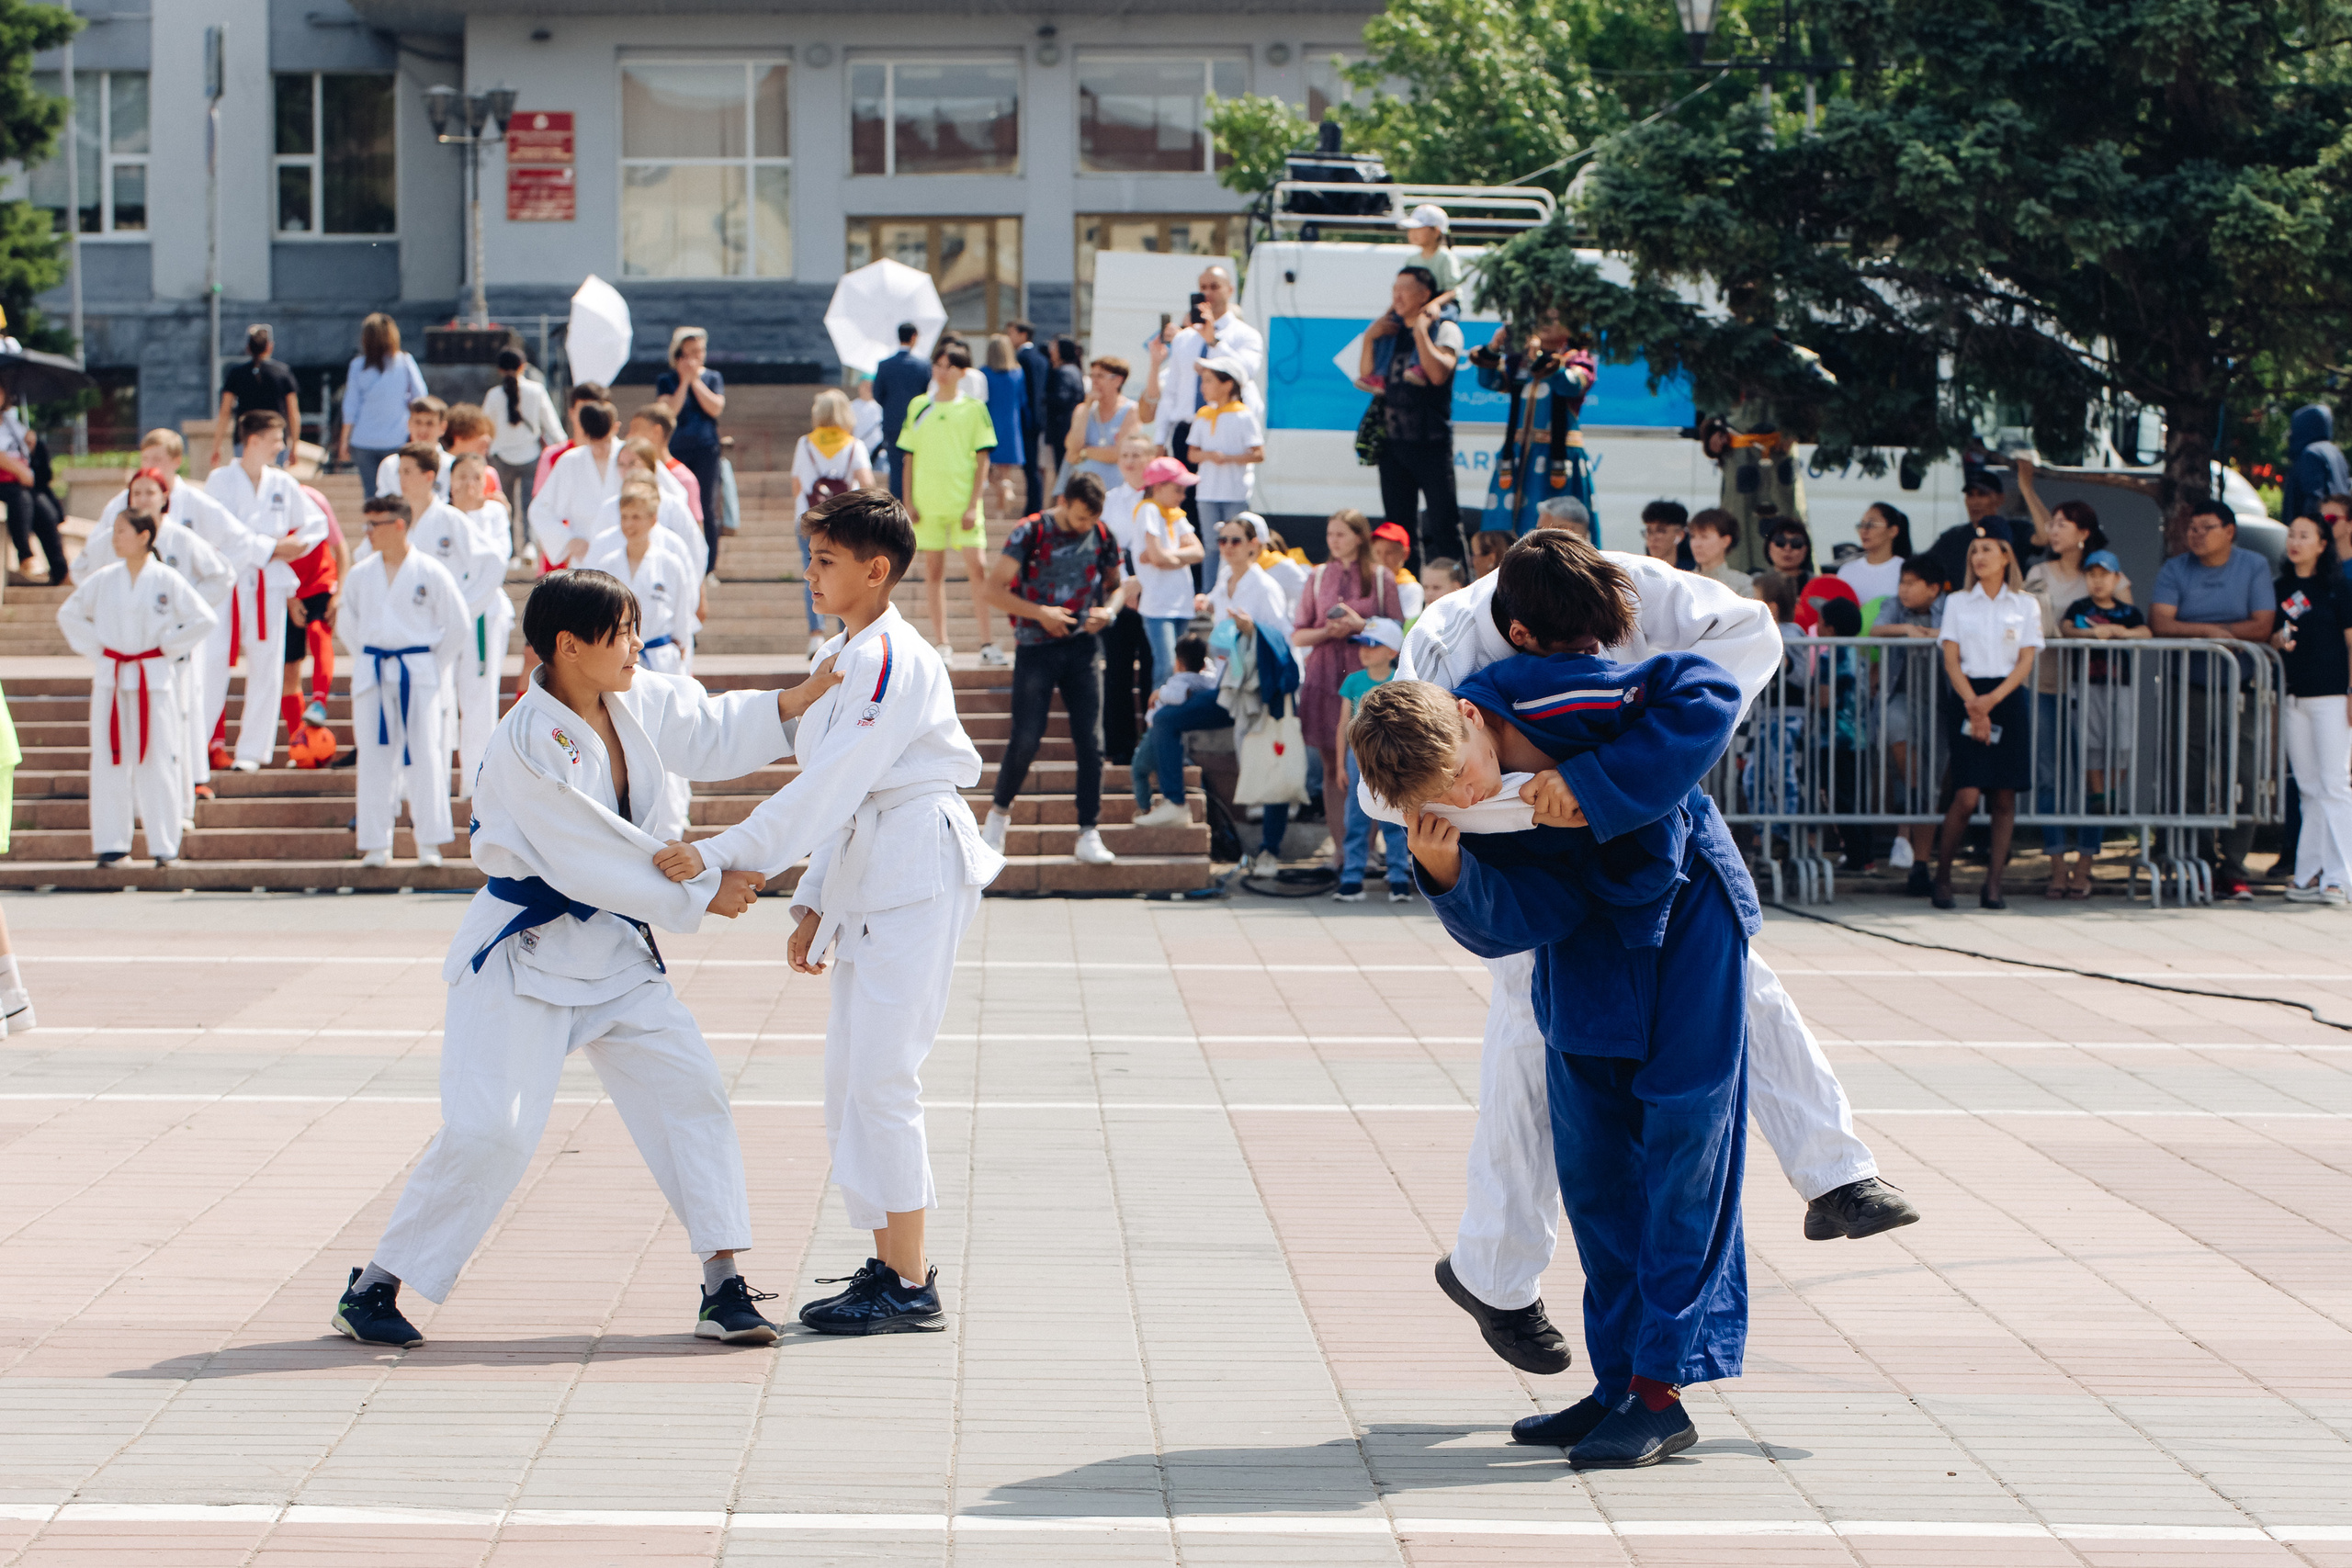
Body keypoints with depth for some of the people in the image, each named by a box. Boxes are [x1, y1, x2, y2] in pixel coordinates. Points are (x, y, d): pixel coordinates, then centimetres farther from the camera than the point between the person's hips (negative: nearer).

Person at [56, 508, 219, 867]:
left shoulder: (167, 580, -5)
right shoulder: (103, 579, 4)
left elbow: (203, 620, -2)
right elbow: (69, 614, 15)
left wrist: (167, 648, -2)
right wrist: (94, 648, 6)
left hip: (154, 681, -3)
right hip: (110, 680, 3)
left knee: (157, 761, -2)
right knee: (109, 760, 2)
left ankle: (164, 844, 3)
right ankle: (111, 842, 9)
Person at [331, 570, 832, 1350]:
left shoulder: (636, 700, -1)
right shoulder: (528, 744, -24)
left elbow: (714, 731, 12)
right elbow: (591, 862, -24)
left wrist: (811, 692, 0)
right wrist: (700, 895, -17)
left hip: (614, 949, 8)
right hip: (524, 954, -8)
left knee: (687, 1089, -2)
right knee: (489, 1129, -13)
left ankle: (724, 1285, 2)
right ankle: (374, 1286, 2)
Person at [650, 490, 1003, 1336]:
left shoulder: (893, 661, -16)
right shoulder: (846, 656, 15)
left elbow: (829, 788, -22)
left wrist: (718, 855, -23)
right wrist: (812, 908, 18)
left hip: (919, 873, -10)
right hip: (868, 878, 10)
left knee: (878, 1076, -11)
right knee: (852, 1077, 11)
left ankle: (911, 1287, -6)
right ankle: (891, 1266, 18)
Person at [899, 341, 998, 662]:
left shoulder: (974, 408, 3)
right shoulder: (918, 407, 9)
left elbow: (983, 460, 0)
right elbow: (909, 458, 12)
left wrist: (973, 505, -8)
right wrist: (908, 502, 4)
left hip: (962, 501, -2)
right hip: (927, 502, 2)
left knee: (976, 567, -8)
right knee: (934, 571, 4)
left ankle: (986, 644, -5)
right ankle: (941, 644, 10)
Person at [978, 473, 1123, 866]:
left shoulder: (1102, 537, 4)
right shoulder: (1030, 533, -7)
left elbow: (1114, 584, 19)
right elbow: (994, 589, -7)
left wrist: (1106, 609, -4)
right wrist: (1040, 613, -17)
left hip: (1082, 646, 3)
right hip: (1035, 647, -3)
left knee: (1090, 741, -5)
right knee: (1026, 739, -6)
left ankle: (1089, 835, -2)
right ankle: (1000, 811, 20)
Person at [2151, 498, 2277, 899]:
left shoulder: (2254, 567, 5)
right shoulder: (2174, 570, 5)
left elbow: (2262, 626, -5)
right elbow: (2159, 624, -8)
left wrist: (2194, 628, -6)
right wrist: (2211, 630, -16)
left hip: (2239, 689, 0)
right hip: (2190, 689, 0)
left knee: (2241, 781, -6)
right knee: (2193, 783, -5)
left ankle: (2233, 870, -1)